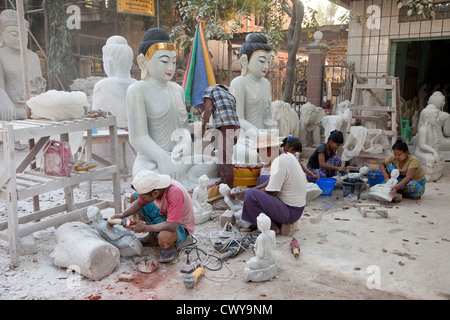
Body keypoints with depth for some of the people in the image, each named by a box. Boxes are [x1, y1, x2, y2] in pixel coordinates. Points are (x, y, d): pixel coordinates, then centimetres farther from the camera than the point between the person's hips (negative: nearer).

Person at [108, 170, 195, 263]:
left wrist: (145, 228, -30)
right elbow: (138, 203, -2)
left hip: (180, 226, -8)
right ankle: (153, 237, 9)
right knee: (134, 197, 4)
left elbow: (172, 226, -38)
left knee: (164, 237, -42)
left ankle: (169, 247, -3)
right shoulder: (151, 187, -16)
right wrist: (122, 215, -18)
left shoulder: (175, 193, -38)